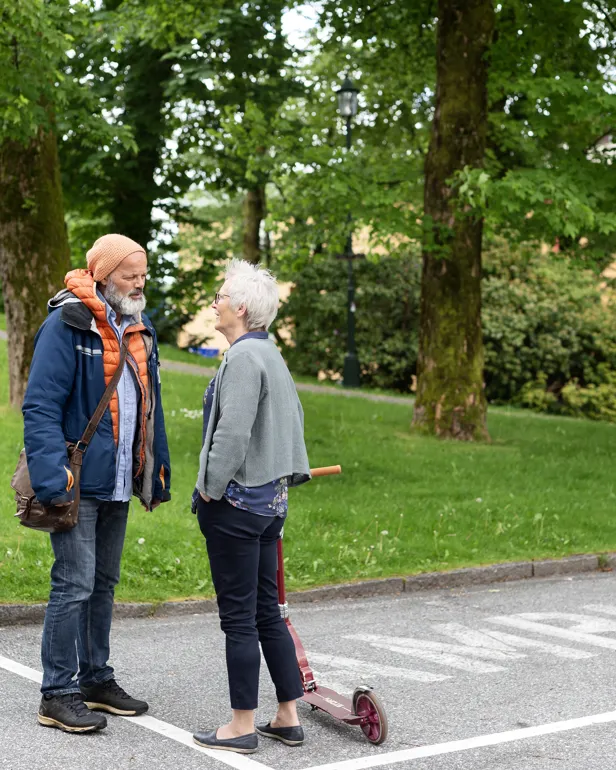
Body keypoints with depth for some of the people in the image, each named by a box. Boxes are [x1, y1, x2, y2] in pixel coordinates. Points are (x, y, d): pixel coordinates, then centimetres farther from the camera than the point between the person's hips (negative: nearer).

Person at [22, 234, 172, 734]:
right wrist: (53, 479, -25)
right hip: (79, 483, -8)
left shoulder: (140, 331, 13)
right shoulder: (66, 326, -12)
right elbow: (41, 407, -17)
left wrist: (158, 472, 17)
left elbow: (149, 408, 20)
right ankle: (59, 695, 1)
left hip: (118, 485, 8)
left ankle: (96, 678, 27)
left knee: (103, 583, 16)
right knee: (74, 585, -7)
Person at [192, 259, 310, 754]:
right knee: (268, 612, 15)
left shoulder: (244, 357, -18)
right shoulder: (272, 355, 12)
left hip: (235, 504, -10)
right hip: (270, 500, 10)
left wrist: (211, 488, -13)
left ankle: (243, 727, 8)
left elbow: (233, 431, -23)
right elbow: (294, 417, 21)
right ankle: (289, 719, 21)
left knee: (239, 617, -1)